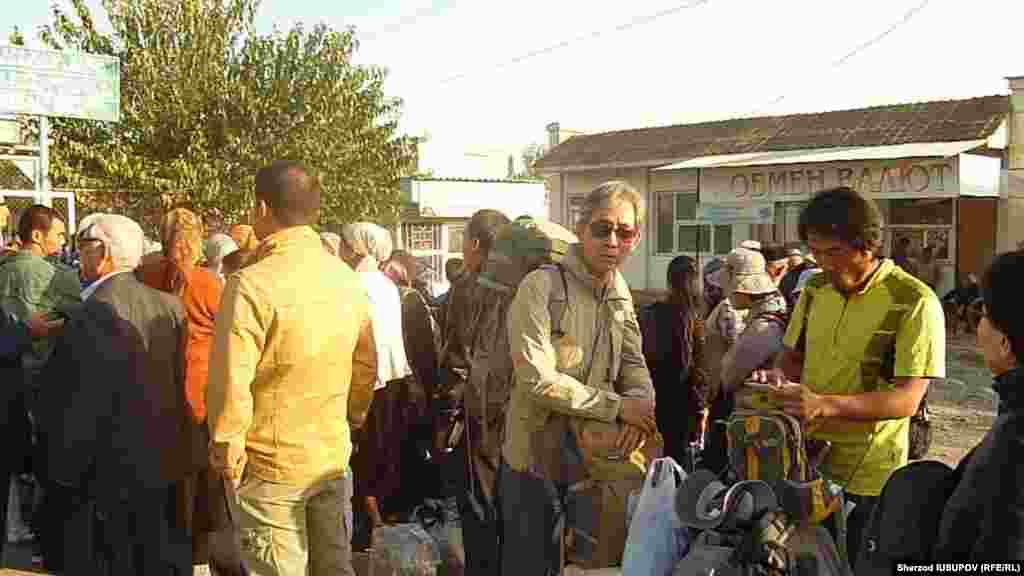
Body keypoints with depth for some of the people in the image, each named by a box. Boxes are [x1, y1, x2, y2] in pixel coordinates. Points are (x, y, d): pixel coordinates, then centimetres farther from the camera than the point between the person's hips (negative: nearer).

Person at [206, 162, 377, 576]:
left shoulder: (251, 284, -19)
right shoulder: (347, 278, 1)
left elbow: (231, 380, -20)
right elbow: (366, 366, 9)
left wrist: (226, 445, -6)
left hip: (271, 465, -5)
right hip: (335, 456, 6)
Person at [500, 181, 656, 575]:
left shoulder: (620, 292, 7)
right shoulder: (541, 287, -18)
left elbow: (633, 364, 6)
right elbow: (538, 379, -25)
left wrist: (640, 404, -17)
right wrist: (617, 406, -21)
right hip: (538, 462, -7)